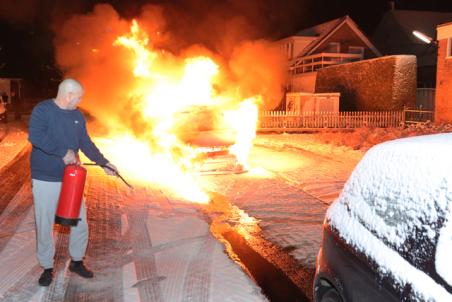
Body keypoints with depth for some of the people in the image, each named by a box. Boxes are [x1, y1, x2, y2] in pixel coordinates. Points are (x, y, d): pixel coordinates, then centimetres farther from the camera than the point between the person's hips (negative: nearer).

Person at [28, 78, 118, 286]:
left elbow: (86, 144, 12)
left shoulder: (78, 116, 8)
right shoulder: (42, 110, -11)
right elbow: (35, 136, -27)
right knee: (45, 226, 6)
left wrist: (104, 163, 3)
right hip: (45, 180, -5)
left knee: (80, 223, 8)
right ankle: (47, 267, 24)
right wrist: (64, 152, -27)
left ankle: (77, 261, 28)